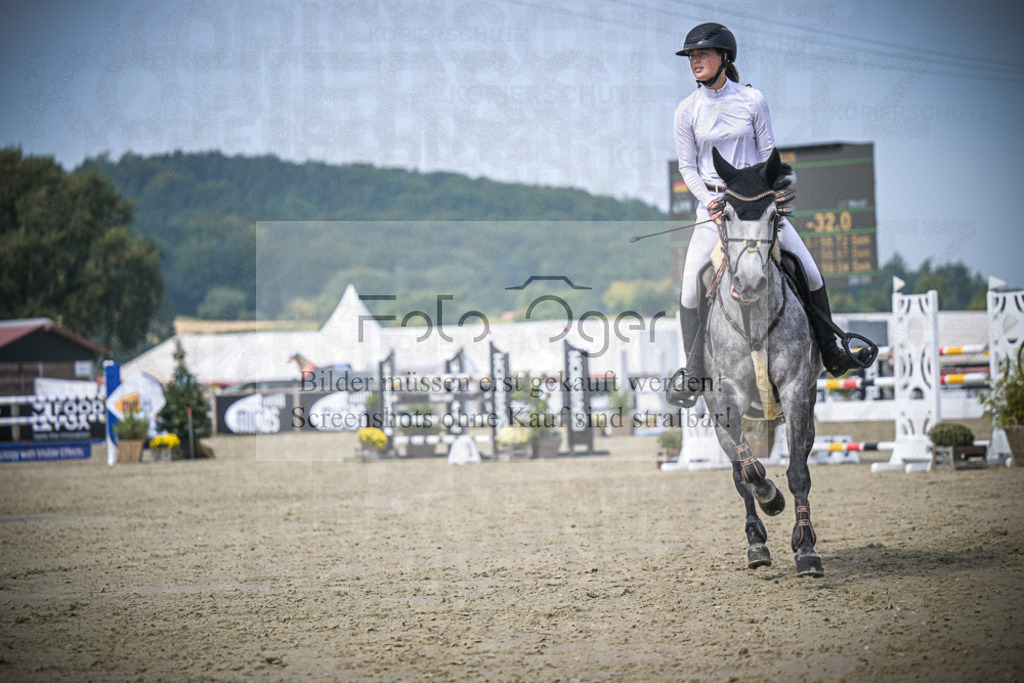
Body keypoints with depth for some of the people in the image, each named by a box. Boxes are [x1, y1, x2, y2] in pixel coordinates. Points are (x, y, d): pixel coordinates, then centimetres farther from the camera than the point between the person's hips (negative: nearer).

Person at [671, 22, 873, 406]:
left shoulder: (752, 100, -4)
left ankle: (831, 356, 17)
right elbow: (687, 167, -1)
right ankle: (696, 376, 2)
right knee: (691, 287, -11)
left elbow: (768, 154, 3)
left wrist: (772, 192, -12)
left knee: (810, 272, 0)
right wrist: (710, 204, -15)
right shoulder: (687, 111, -4)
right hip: (712, 203, -1)